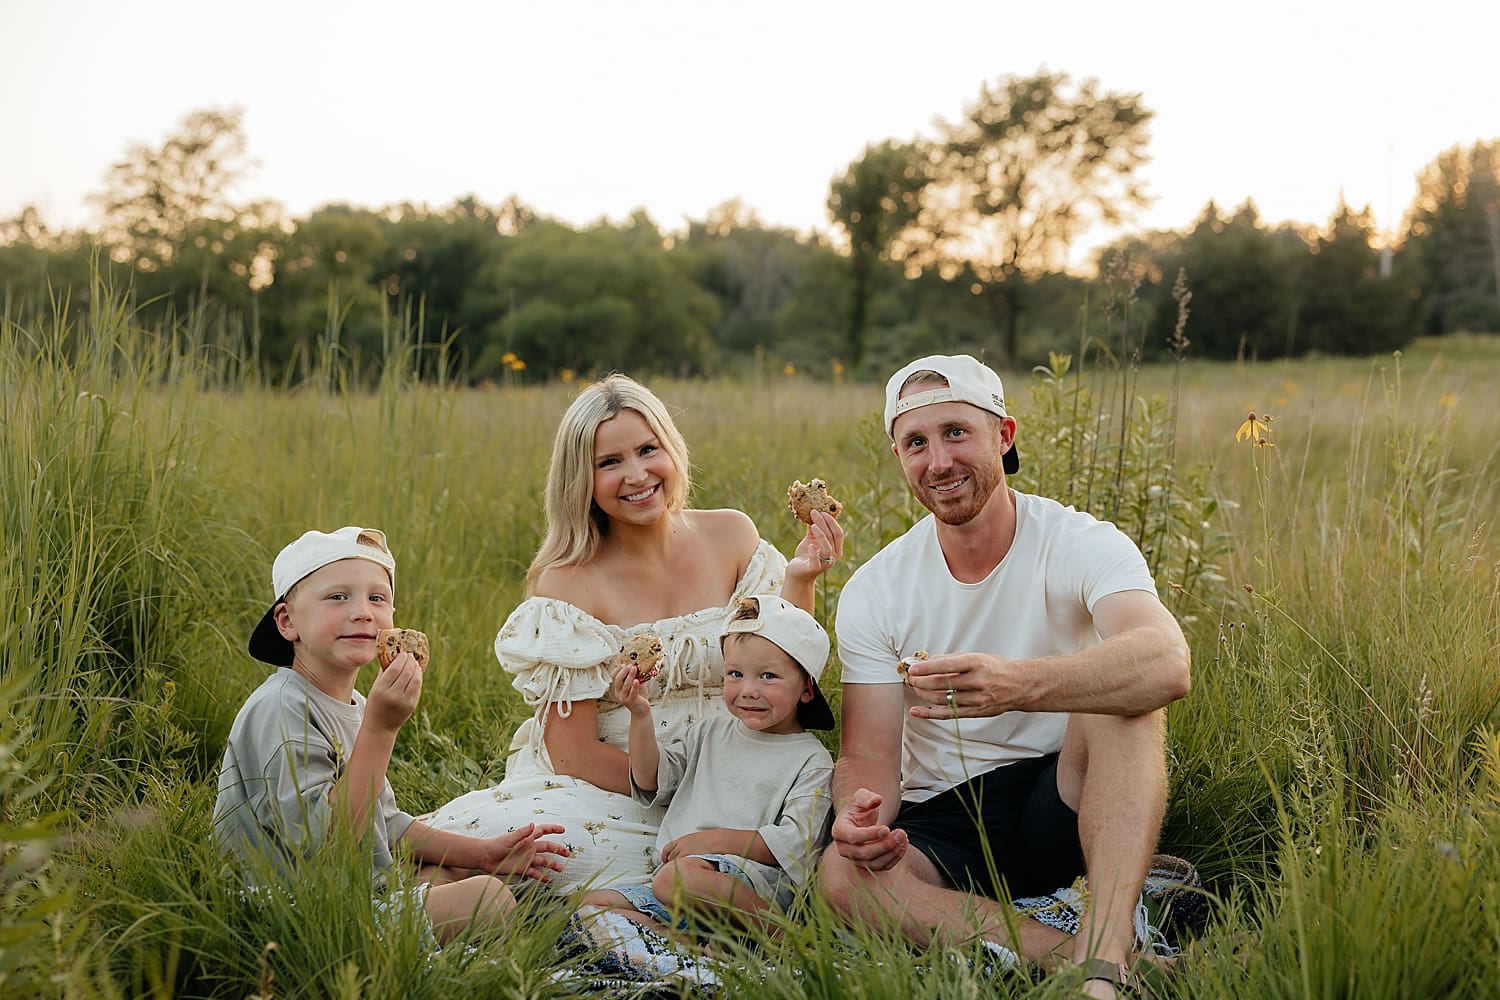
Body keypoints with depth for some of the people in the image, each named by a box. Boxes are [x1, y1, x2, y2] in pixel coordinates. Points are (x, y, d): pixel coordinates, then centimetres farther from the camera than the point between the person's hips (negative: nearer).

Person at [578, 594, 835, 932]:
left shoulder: (811, 761, 1)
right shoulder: (708, 734, 21)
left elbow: (795, 844, -10)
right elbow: (653, 782, 17)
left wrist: (714, 840, -16)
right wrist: (641, 716, 4)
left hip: (757, 884, -7)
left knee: (678, 876, -37)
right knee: (594, 903, -13)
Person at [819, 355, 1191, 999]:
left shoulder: (1081, 544, -11)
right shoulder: (873, 592, -2)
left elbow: (1168, 664, -32)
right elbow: (867, 756, -2)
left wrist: (1015, 684, -51)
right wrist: (860, 813, -29)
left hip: (1068, 801, -1)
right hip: (940, 828, 2)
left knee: (1122, 696, -30)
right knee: (846, 873, -30)